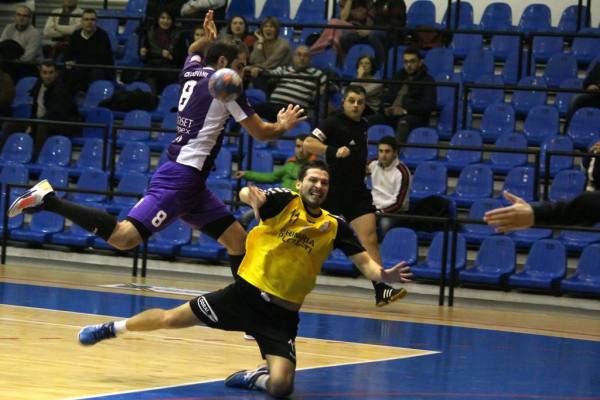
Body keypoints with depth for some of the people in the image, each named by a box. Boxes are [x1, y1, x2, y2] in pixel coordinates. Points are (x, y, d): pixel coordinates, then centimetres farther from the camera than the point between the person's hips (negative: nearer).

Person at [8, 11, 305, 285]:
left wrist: (208, 37, 56)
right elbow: (260, 132, 0)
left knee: (238, 240, 12)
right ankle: (48, 201, -20)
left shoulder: (192, 72, 15)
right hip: (182, 176, -10)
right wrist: (284, 125, 18)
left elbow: (193, 52, 43)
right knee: (124, 237, -22)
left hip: (188, 178, 10)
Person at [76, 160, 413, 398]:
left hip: (282, 314, 1)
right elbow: (246, 194, -21)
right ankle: (113, 328, 30)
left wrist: (383, 274, -24)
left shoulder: (334, 226, 1)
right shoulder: (284, 201, -6)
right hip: (246, 293, -1)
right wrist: (252, 196, -45)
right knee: (170, 319, 1)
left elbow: (365, 262, -2)